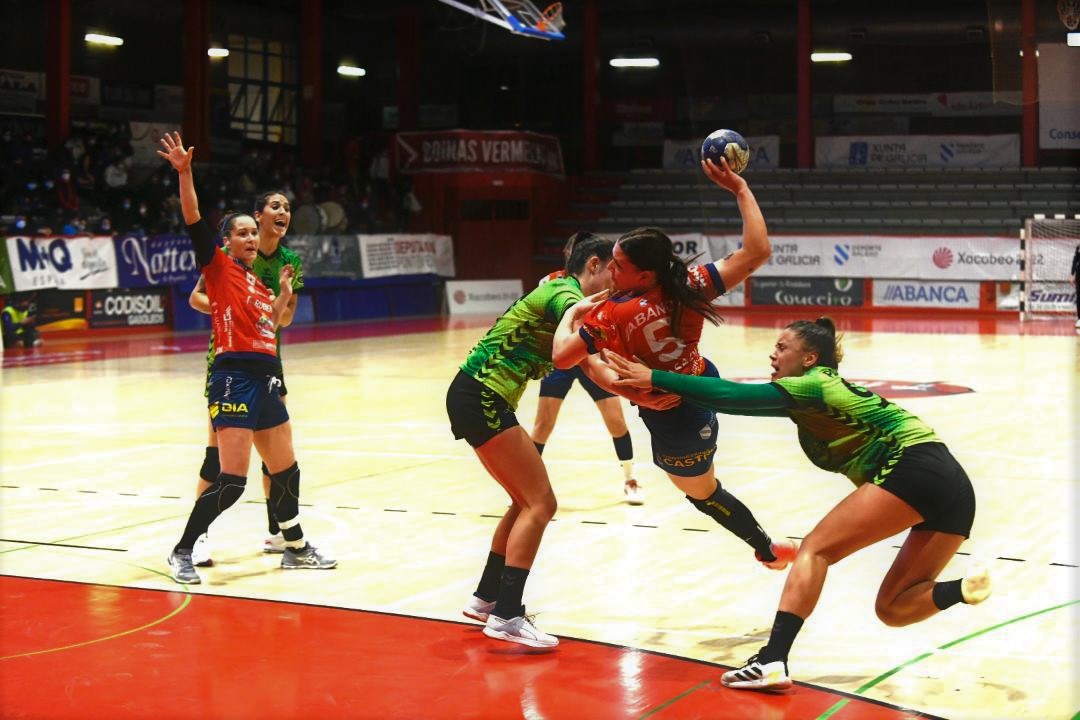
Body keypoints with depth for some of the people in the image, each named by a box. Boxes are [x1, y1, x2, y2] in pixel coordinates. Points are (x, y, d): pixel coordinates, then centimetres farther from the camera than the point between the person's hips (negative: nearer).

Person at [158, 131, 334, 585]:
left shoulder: (258, 283, 18)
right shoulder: (218, 268, 0)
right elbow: (194, 223, -14)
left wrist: (284, 291, 20)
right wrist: (185, 173, -22)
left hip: (265, 382, 8)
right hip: (235, 379, -8)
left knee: (286, 472, 16)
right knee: (232, 481, -12)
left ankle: (296, 548, 31)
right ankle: (182, 552, 2)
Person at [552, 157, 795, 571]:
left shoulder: (613, 314, -33)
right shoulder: (688, 287, -22)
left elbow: (561, 357, -29)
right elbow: (757, 252, -24)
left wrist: (571, 315, -10)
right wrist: (740, 189, -17)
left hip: (677, 424, -6)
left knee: (703, 494, 24)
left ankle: (770, 551, 37)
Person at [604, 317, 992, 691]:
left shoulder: (813, 386, -1)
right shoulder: (826, 391, 25)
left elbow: (733, 397, -10)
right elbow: (743, 397, 26)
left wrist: (654, 379, -7)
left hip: (915, 470, -9)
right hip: (952, 486, 9)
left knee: (815, 548, -8)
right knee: (892, 610, 9)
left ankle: (772, 662, -19)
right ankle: (962, 590, -17)